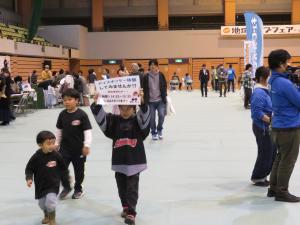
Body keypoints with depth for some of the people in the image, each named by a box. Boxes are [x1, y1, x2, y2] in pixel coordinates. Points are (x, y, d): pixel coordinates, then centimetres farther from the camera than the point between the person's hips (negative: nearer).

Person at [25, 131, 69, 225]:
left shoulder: (56, 156, -12)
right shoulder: (36, 157, -15)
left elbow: (63, 168, 3)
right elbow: (29, 169, -7)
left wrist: (67, 176, 12)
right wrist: (29, 178, -21)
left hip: (53, 184, -2)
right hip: (40, 185, 2)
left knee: (50, 201, -17)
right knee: (42, 204, 17)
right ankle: (46, 215, 51)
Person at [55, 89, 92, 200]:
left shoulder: (81, 115, -13)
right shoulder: (62, 114, 0)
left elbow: (87, 131, -13)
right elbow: (59, 130, 12)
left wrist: (86, 145, -19)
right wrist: (57, 143, 14)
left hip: (79, 148, -3)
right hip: (65, 147, 3)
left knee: (79, 170, 11)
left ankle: (78, 189, 32)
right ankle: (66, 187, 21)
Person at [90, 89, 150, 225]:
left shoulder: (138, 120, -6)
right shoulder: (114, 120, 1)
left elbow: (145, 115, -26)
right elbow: (100, 117, -10)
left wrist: (142, 102, -44)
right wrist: (96, 104, -27)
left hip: (134, 161, -3)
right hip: (119, 161, 4)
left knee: (132, 188, 1)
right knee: (122, 187, 16)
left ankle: (131, 212, 6)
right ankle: (126, 207, 34)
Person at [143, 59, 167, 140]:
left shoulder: (161, 75, 0)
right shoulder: (146, 77, -3)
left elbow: (164, 87, 4)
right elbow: (145, 89, 0)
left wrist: (164, 98, 0)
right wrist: (146, 101, -4)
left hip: (160, 100, 0)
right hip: (151, 101, 0)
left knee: (161, 115, -11)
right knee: (152, 118, 2)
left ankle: (159, 130, 14)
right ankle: (154, 133, 21)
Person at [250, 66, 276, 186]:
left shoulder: (264, 91, 10)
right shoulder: (259, 93, -20)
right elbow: (257, 112, -26)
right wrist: (272, 121, -23)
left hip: (266, 127, 10)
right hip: (262, 127, -10)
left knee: (271, 153, 17)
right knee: (265, 153, 0)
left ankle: (262, 175, 29)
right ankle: (257, 178, 16)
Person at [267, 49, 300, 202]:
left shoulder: (274, 80, 7)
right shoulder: (284, 83, -22)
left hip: (279, 126, 9)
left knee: (280, 157, 18)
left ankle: (273, 188, 25)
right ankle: (282, 192, 12)